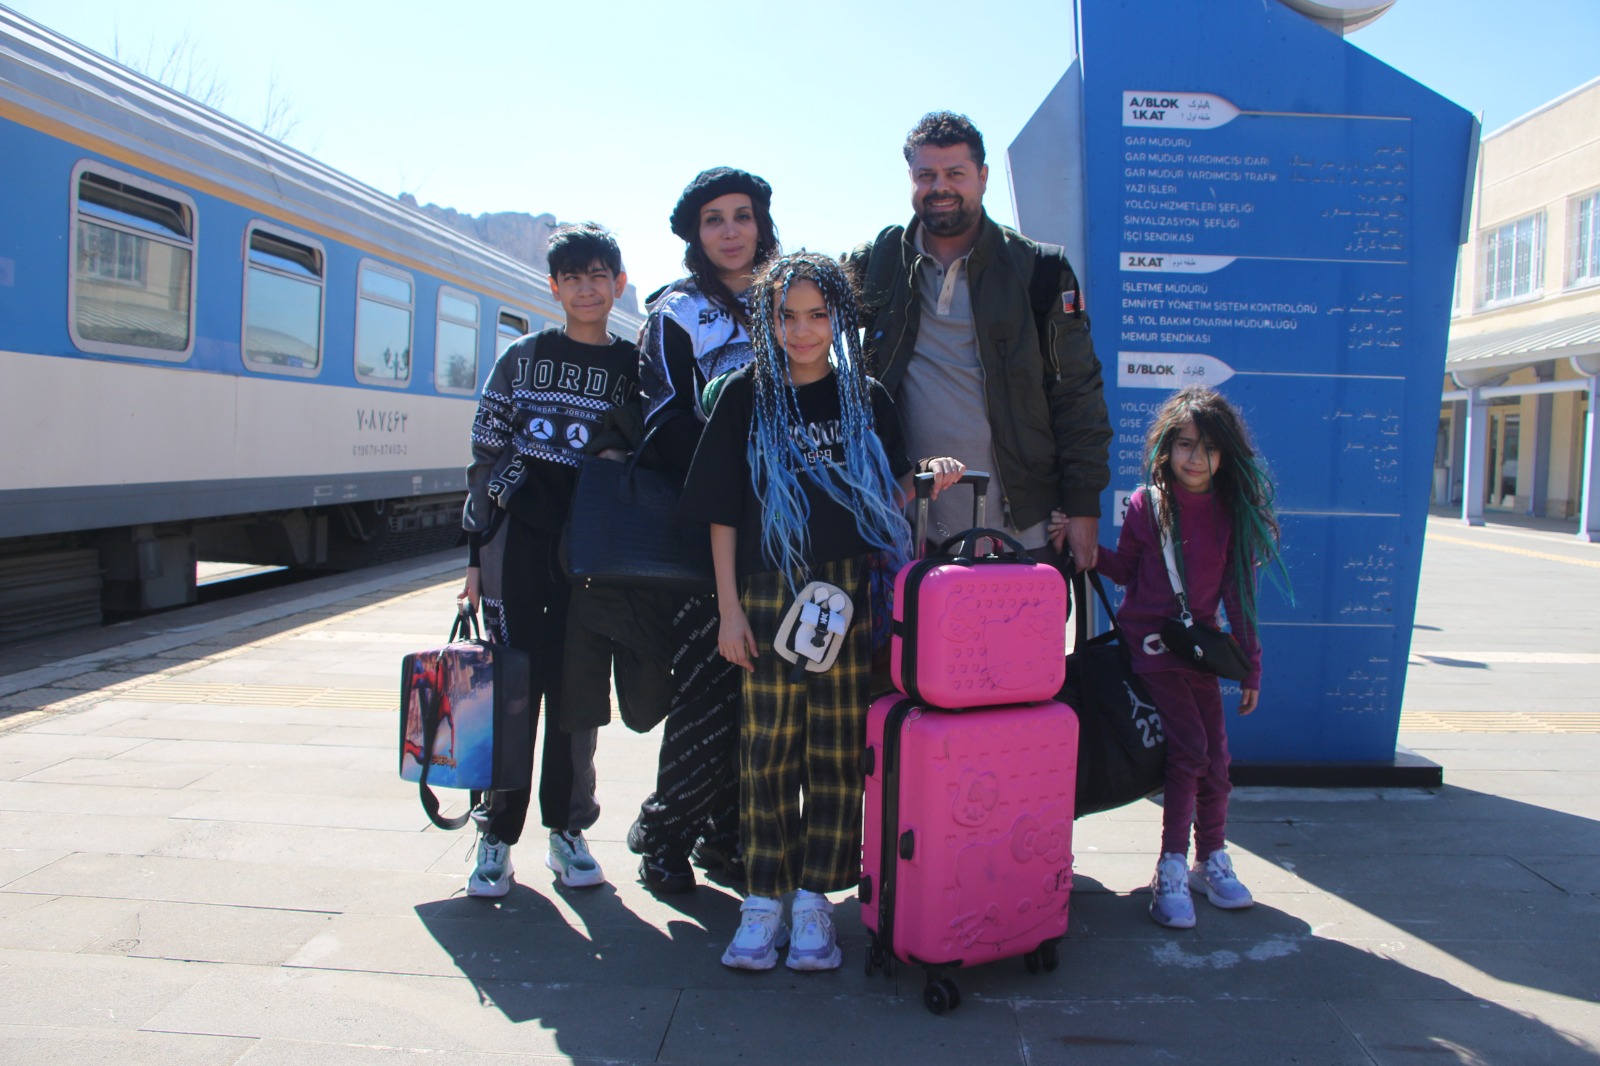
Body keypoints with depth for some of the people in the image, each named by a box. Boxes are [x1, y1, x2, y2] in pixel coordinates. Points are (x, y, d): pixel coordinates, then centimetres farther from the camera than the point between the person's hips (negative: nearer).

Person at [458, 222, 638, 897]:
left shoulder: (633, 369, 8)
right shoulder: (521, 359, 7)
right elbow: (485, 458, 6)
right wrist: (476, 552, 1)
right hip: (519, 538, 0)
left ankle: (567, 830, 18)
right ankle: (497, 833, 11)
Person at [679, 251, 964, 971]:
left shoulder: (866, 399, 10)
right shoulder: (746, 398, 5)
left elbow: (887, 495, 13)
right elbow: (723, 513, 3)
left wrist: (930, 480, -8)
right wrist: (728, 609, -2)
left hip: (848, 594, 1)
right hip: (769, 594, -1)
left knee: (837, 749, 3)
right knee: (768, 749, 1)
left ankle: (814, 900, 14)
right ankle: (763, 901, 13)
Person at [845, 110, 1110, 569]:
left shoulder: (1039, 270, 3)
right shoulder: (872, 268, 7)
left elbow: (1077, 395, 3)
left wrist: (1083, 505, -2)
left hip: (1022, 531, -1)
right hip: (911, 535, 1)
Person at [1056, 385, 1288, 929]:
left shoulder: (1235, 513, -1)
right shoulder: (1147, 505, -6)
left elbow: (1238, 594, 4)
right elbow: (1126, 570, 5)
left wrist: (1251, 667, 5)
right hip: (1150, 641, -3)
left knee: (1215, 754, 4)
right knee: (1190, 747, -13)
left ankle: (1212, 859, 24)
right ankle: (1171, 870, -3)